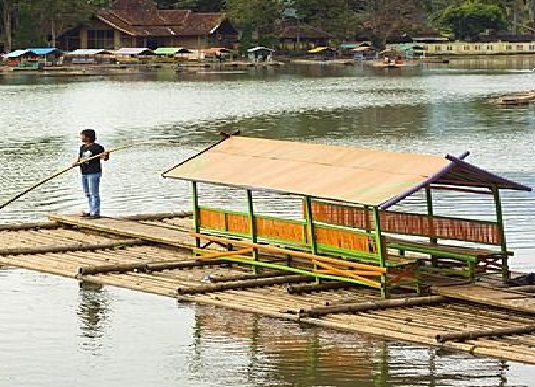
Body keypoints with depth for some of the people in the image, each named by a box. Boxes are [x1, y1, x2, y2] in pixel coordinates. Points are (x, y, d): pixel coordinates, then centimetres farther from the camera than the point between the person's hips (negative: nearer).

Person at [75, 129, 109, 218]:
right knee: (88, 193, 14)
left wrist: (105, 155, -28)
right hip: (84, 173, 8)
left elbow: (105, 158, -6)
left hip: (94, 173, -8)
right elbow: (79, 158, 17)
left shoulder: (97, 147, -8)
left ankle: (96, 212, -5)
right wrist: (77, 161, -4)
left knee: (94, 193, -7)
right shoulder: (82, 148, 15)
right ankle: (91, 211, 23)